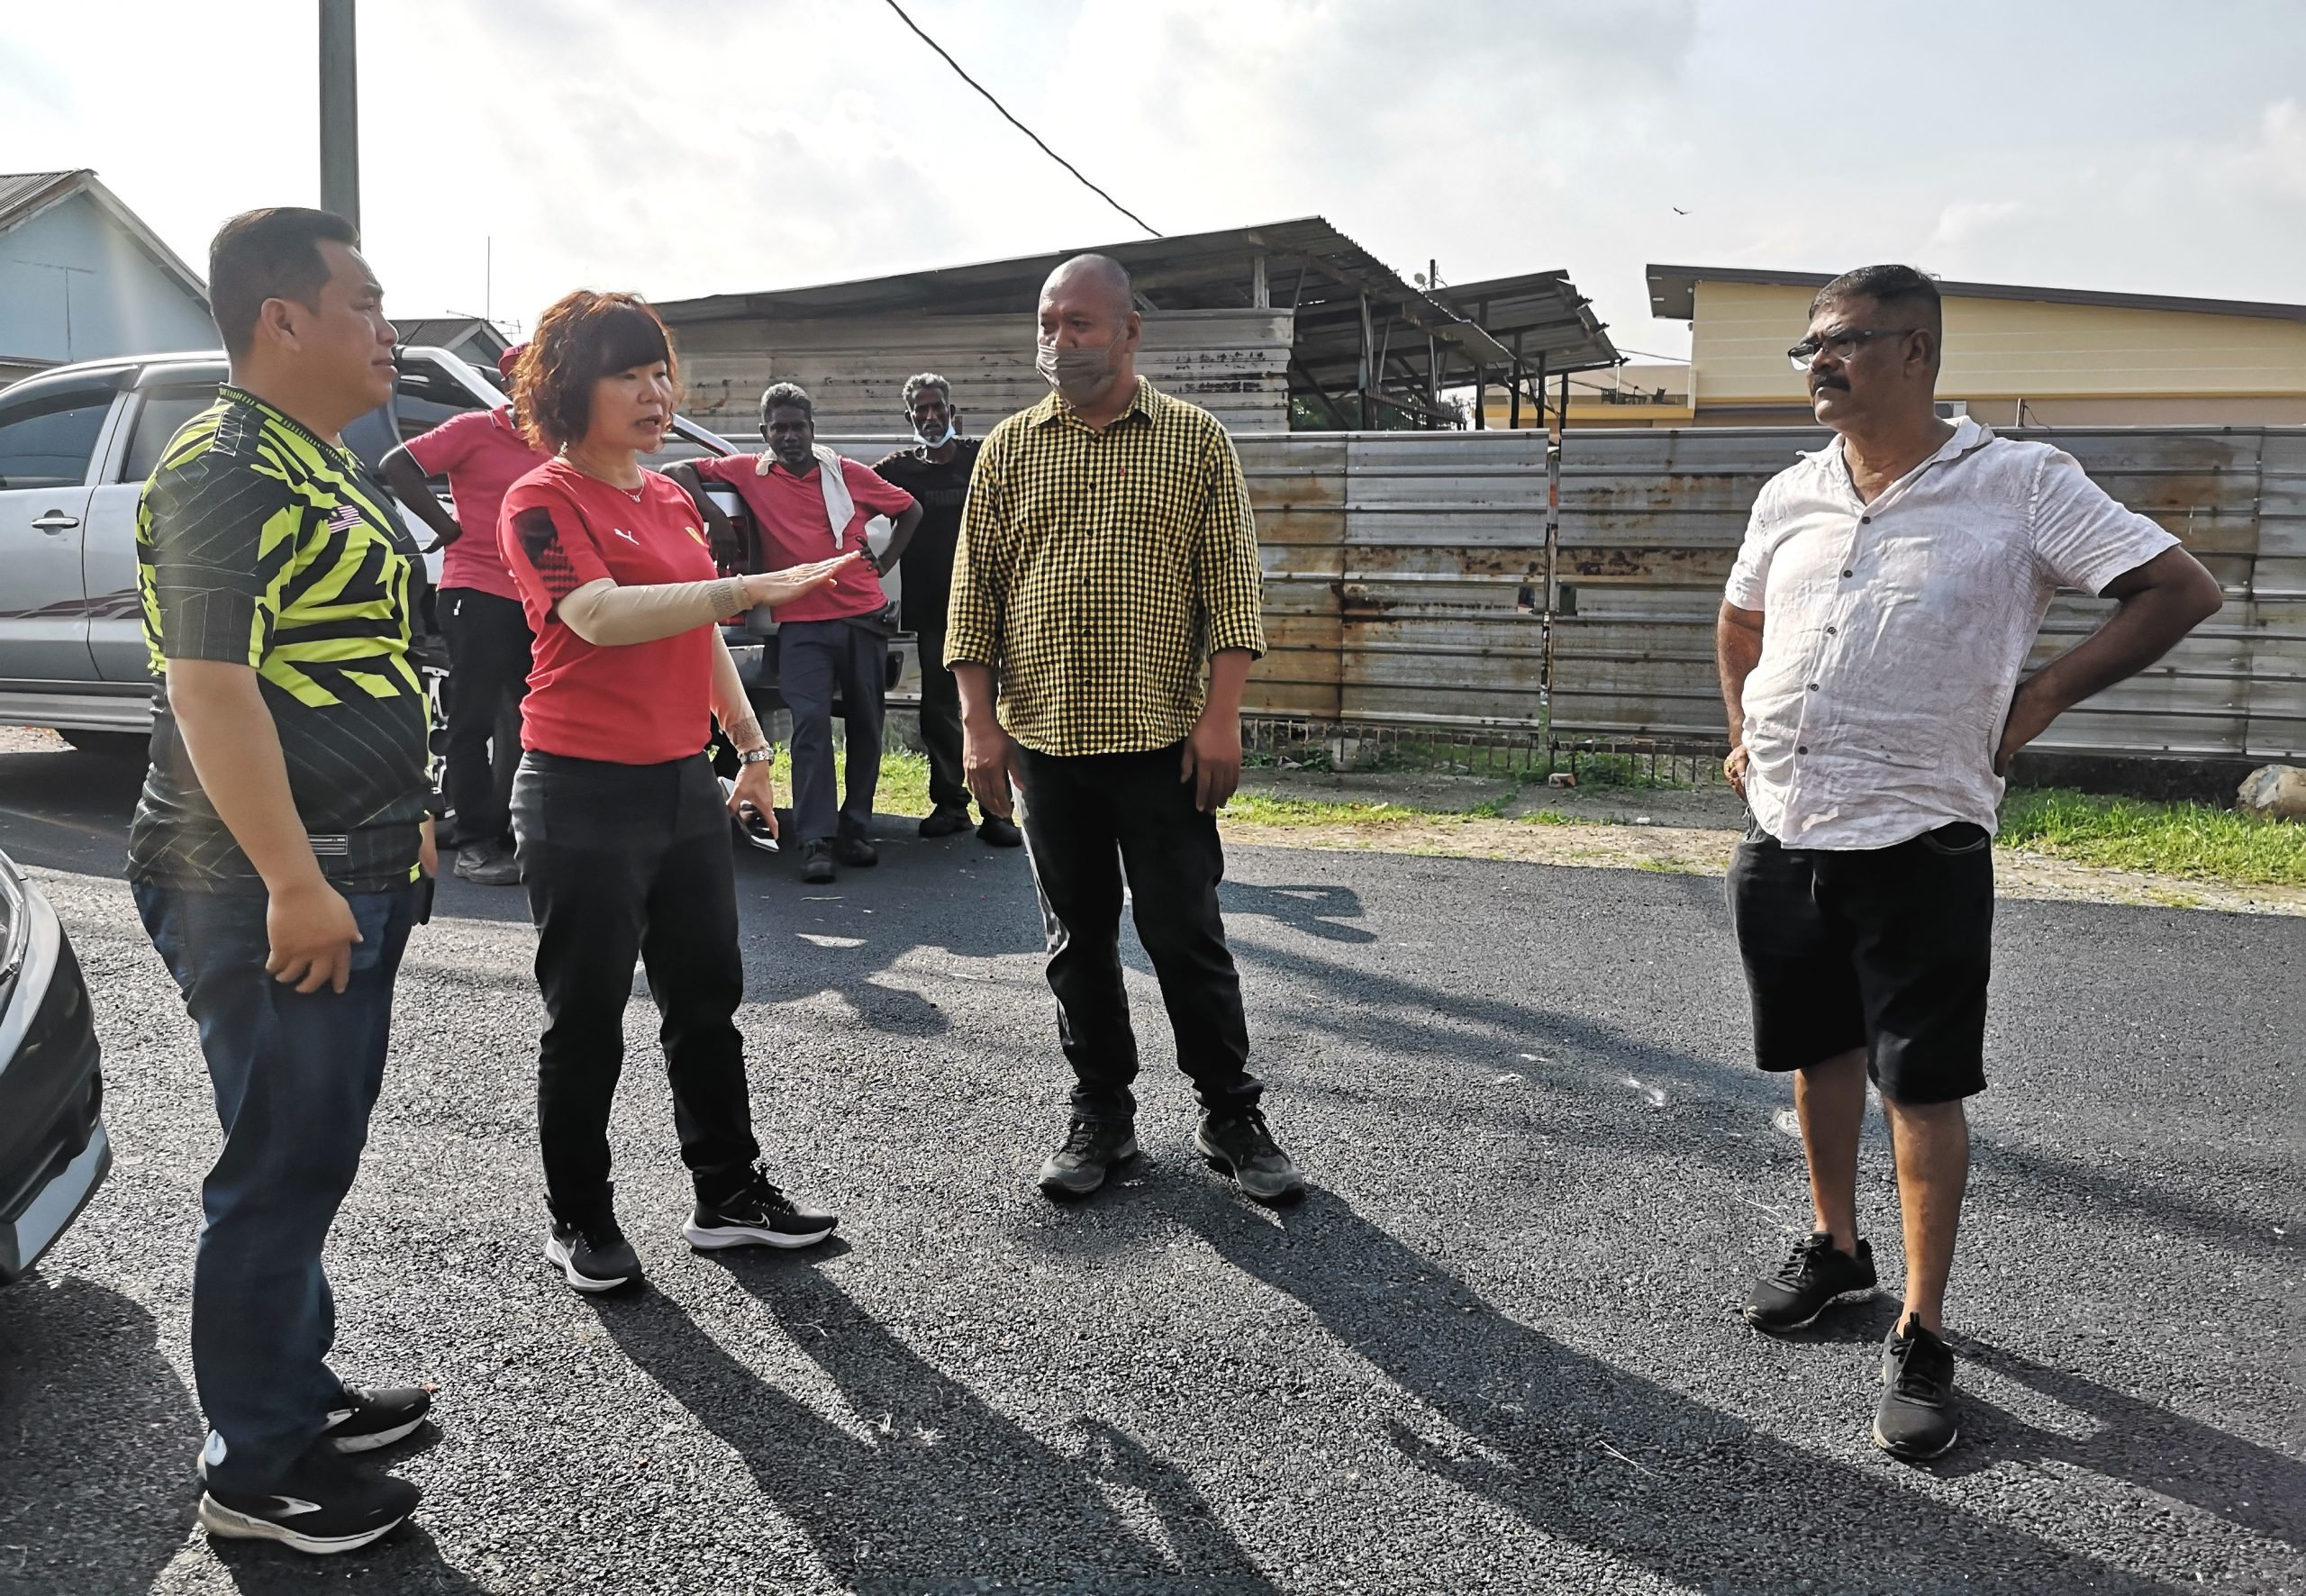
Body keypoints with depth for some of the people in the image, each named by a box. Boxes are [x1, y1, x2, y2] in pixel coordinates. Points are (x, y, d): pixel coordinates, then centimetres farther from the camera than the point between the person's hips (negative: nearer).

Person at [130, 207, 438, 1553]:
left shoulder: (326, 462, 16)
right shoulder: (229, 470, -16)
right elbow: (210, 687, -23)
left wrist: (401, 824, 23)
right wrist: (293, 884, -25)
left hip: (351, 873, 10)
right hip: (267, 888, -10)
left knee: (313, 1153, 19)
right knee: (283, 1167, 0)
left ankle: (301, 1392, 34)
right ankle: (257, 1471, 15)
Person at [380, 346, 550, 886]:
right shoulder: (475, 430, -3)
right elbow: (397, 466, -10)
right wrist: (449, 528, -13)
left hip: (538, 600, 6)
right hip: (478, 594, -6)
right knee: (475, 720, -1)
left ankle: (512, 833, 20)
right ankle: (475, 842, 3)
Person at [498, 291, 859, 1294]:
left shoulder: (671, 501, 13)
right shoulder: (542, 502, -10)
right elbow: (602, 616, -27)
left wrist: (753, 747, 18)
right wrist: (755, 589, -35)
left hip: (685, 786, 7)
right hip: (585, 797, -7)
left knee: (707, 1000, 12)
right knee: (586, 1019, 4)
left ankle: (728, 1193, 25)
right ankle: (579, 1221, 19)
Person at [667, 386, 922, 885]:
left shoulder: (848, 473, 7)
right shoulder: (750, 472, 4)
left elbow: (910, 509, 17)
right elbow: (681, 471, 5)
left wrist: (884, 563, 9)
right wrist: (715, 517, -8)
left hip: (863, 618, 2)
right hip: (802, 623, -2)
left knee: (865, 725, 8)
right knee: (811, 725, -13)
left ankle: (856, 829, 19)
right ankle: (817, 841, -12)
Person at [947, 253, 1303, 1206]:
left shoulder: (1195, 440, 3)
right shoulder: (1008, 449, 9)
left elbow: (1230, 585, -2)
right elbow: (975, 591, 6)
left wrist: (1221, 714, -10)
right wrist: (979, 723, -2)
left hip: (1162, 738, -2)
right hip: (1044, 737, 3)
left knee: (1187, 934, 3)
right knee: (1078, 939, 10)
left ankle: (1231, 1117, 17)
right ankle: (1102, 1116, 23)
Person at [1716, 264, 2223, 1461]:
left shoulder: (2019, 485, -7)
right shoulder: (1790, 496, 9)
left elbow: (2179, 590, -6)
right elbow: (1740, 621, 26)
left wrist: (2034, 703, -8)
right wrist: (1743, 733, 16)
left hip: (1918, 846, -5)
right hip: (1782, 837, 5)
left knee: (1922, 1085, 1)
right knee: (1820, 1055, 17)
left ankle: (1922, 1339, 13)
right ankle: (1835, 1247, 38)